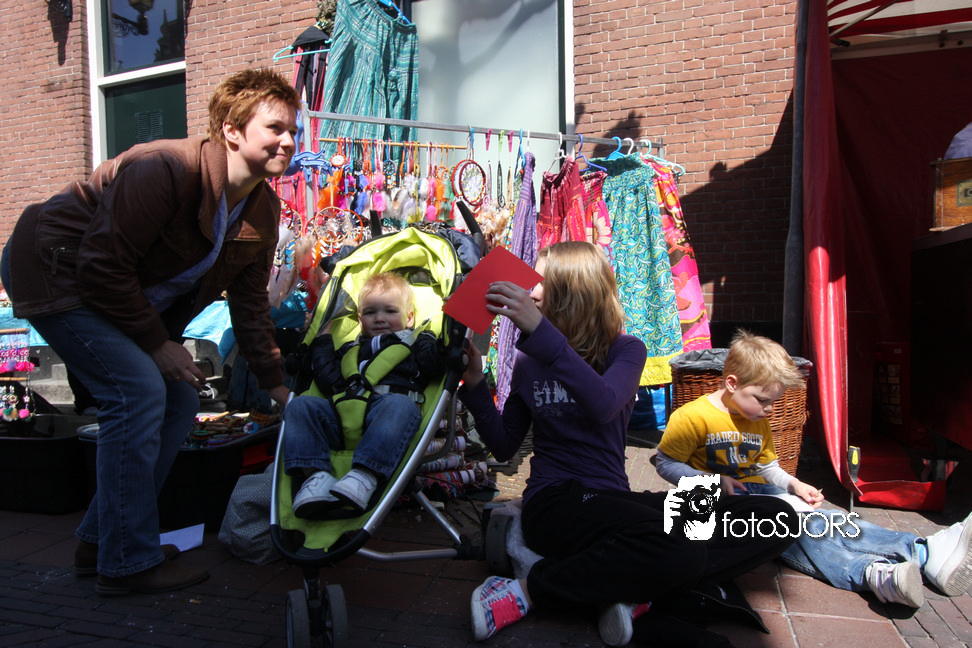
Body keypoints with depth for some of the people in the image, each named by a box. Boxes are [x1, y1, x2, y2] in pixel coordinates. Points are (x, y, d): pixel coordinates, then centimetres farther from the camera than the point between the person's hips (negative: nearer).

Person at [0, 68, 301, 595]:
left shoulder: (264, 209, -4)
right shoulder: (166, 170, -29)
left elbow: (250, 302, 2)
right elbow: (101, 266, -28)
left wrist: (277, 384, -1)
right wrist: (158, 344, -21)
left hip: (129, 293, 8)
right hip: (55, 274, -8)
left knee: (179, 399, 0)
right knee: (138, 391, -21)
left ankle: (99, 541, 14)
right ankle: (128, 561, -7)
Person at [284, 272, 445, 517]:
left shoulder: (418, 343, 25)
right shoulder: (351, 349, 35)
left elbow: (434, 362, 3)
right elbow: (329, 380, 17)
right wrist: (322, 341, 25)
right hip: (342, 414, 4)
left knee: (400, 405, -36)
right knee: (300, 405, -14)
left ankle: (365, 477, -50)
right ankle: (316, 474, -31)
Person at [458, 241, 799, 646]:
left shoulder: (626, 350, 4)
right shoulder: (530, 361, 8)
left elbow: (604, 406, -21)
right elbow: (504, 447, 10)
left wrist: (540, 330, -29)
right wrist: (475, 384, -3)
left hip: (612, 499, 4)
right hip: (554, 502, -3)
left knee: (776, 520, -13)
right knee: (679, 549, -34)